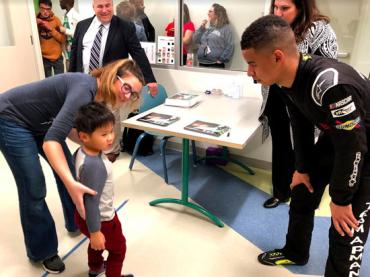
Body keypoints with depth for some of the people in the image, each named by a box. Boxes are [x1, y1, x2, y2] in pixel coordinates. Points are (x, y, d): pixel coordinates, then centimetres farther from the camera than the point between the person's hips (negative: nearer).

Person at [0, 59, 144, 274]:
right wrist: (71, 184, -53)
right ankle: (42, 251, 17)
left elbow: (67, 126, 2)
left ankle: (77, 222, 37)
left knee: (68, 167, 15)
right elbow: (51, 141, -42)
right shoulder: (85, 89, -34)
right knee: (34, 190, -5)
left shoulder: (97, 97, -7)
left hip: (39, 121, 9)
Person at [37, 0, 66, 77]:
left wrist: (51, 29, -18)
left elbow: (63, 39, -5)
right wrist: (35, 25, -15)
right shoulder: (36, 21, 0)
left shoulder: (56, 20, -1)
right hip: (44, 58, 0)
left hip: (57, 57, 0)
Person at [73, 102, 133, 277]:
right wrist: (95, 232, -22)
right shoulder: (94, 165, -38)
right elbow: (91, 201, -32)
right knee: (118, 248, 20)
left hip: (84, 214, 9)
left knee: (98, 244, 36)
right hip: (101, 218, -9)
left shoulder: (81, 152, -9)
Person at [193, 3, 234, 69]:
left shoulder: (226, 28, -2)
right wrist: (201, 28, 4)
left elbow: (229, 47, -10)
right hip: (202, 63, 6)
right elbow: (196, 40, 13)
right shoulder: (208, 28, 17)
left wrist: (221, 60, -14)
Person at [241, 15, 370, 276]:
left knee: (346, 230, -6)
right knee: (301, 195, 17)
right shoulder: (289, 76, -14)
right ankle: (295, 252, 42)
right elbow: (301, 125, 0)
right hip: (334, 138, 8)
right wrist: (303, 168, 9)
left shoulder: (330, 84, -41)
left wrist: (341, 199, -17)